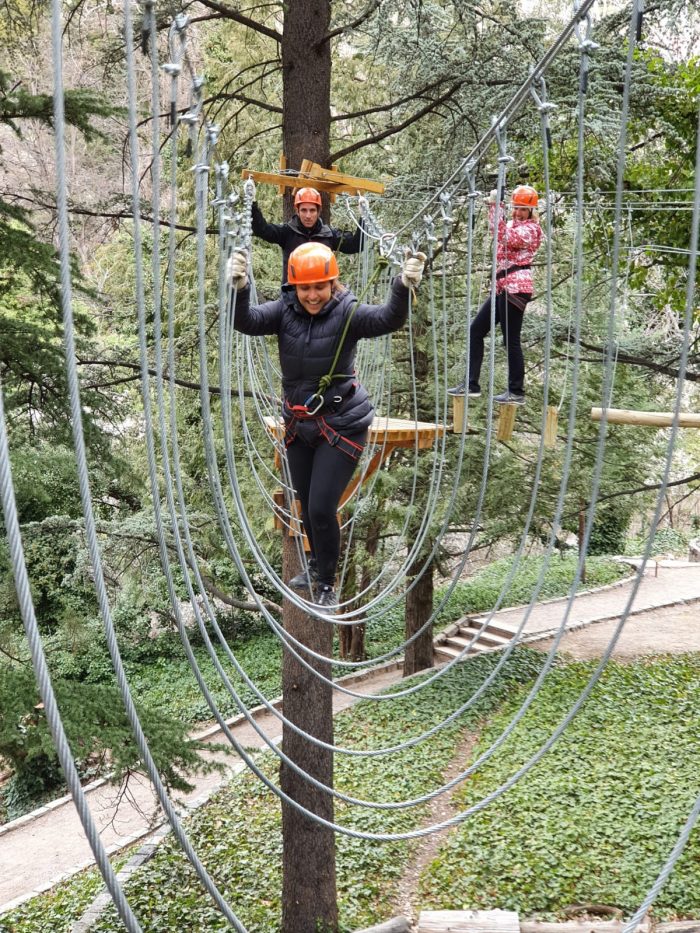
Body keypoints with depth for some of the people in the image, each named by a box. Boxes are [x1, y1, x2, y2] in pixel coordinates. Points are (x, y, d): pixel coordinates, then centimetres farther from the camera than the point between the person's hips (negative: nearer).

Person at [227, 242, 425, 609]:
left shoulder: (347, 313, -16)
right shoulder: (284, 310, -7)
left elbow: (388, 319, -31)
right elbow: (247, 321, -21)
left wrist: (403, 287, -50)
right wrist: (239, 288, -40)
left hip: (341, 425, -5)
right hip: (298, 424, 5)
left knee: (322, 507, -7)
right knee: (306, 506, 20)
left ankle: (326, 583, 17)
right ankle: (318, 566, 47)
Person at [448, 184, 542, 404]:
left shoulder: (531, 229, -8)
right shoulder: (513, 224, 21)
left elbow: (506, 238, -24)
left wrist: (496, 207, -22)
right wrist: (493, 206, 7)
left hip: (515, 288, -10)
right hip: (502, 287, 10)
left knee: (511, 340, -7)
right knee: (475, 330, 8)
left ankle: (516, 392, 2)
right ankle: (471, 385, 11)